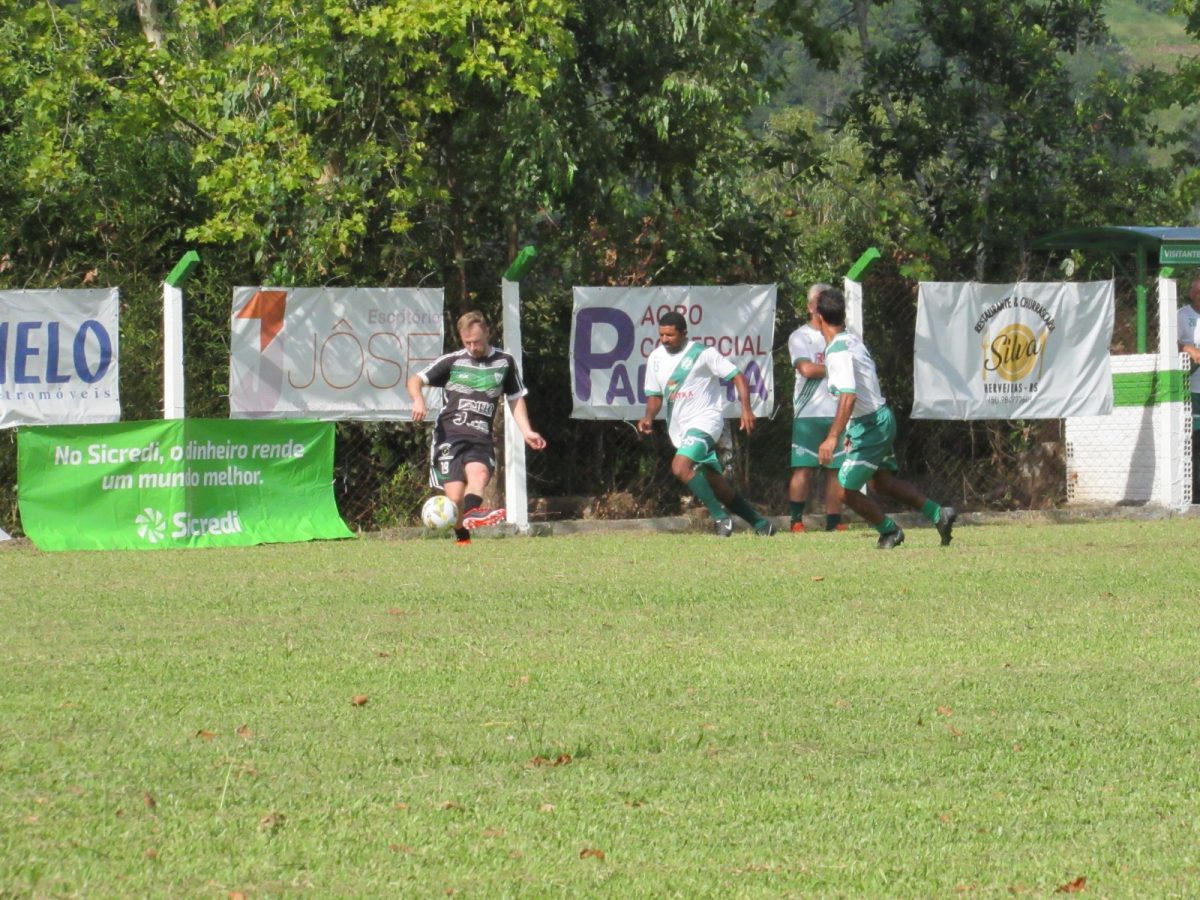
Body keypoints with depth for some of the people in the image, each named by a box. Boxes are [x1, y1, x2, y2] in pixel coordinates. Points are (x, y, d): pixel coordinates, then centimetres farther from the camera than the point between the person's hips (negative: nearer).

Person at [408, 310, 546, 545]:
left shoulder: (504, 362, 14)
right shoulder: (452, 361, 7)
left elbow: (516, 399, 24)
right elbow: (414, 380, 3)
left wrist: (527, 432, 10)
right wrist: (418, 399, -20)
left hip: (480, 439, 1)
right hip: (450, 436, -1)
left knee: (480, 473, -32)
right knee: (455, 495, -14)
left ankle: (471, 514, -56)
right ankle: (462, 538, 4)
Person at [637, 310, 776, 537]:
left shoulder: (702, 354, -9)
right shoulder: (655, 358, 8)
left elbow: (737, 376, -8)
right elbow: (655, 395, 16)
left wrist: (746, 409, -20)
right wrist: (649, 417, -5)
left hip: (705, 421, -7)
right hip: (680, 429, 7)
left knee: (680, 467, -28)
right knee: (719, 487, 8)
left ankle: (720, 516, -19)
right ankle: (760, 523, 20)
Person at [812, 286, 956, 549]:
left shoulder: (838, 352, -24)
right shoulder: (853, 339, 5)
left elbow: (848, 396, -35)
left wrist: (833, 437, -39)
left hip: (868, 427, -9)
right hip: (881, 417, 9)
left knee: (846, 490, 1)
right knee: (882, 480, 21)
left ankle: (890, 531, 14)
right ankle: (938, 515, 20)